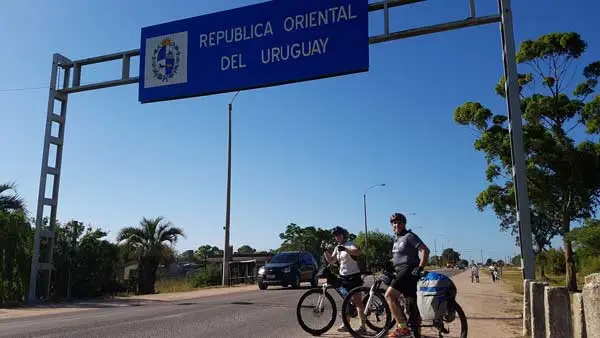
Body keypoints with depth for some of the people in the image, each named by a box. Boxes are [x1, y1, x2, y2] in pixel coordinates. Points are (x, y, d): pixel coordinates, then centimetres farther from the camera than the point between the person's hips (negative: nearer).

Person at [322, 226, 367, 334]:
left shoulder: (349, 244, -9)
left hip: (353, 276, -8)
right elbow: (330, 260, 9)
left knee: (357, 300, -8)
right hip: (343, 276, 8)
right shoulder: (337, 248, 15)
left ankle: (363, 326, -7)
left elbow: (357, 252, -30)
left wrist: (345, 249, -44)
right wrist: (325, 250, -3)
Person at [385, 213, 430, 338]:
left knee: (389, 295, -21)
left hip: (409, 270, -9)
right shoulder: (397, 240, 20)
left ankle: (402, 327, -19)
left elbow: (425, 250, -15)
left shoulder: (409, 236, -6)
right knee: (410, 303, 12)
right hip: (401, 272, 9)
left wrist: (420, 267, -22)